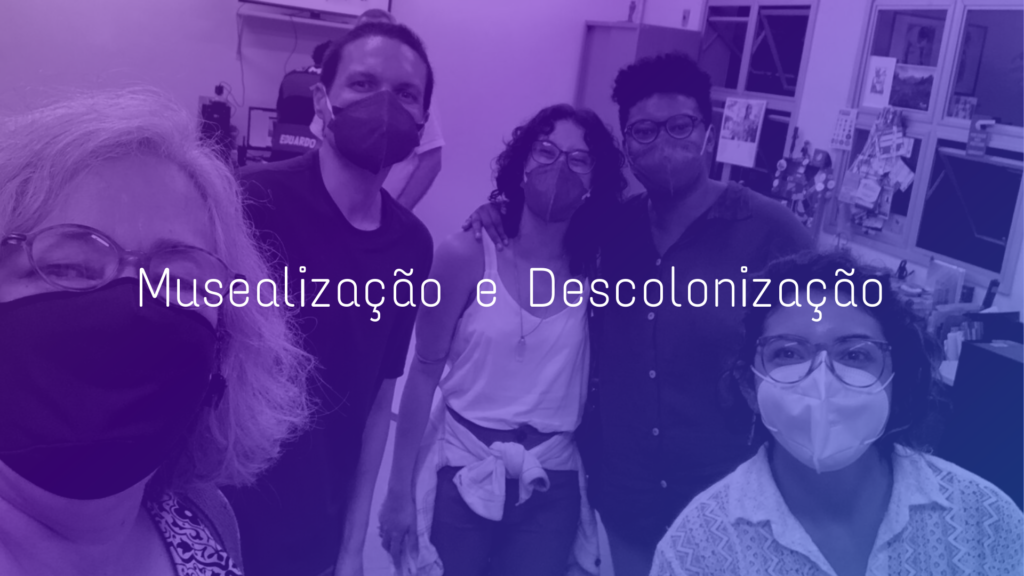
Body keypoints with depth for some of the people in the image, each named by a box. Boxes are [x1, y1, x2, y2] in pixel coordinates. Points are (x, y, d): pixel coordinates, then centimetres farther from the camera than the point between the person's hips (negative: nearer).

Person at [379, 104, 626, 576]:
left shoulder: (593, 272, -1)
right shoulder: (467, 255, -8)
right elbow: (425, 372, -6)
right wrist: (400, 489, -5)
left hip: (552, 488, 2)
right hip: (465, 477, -2)